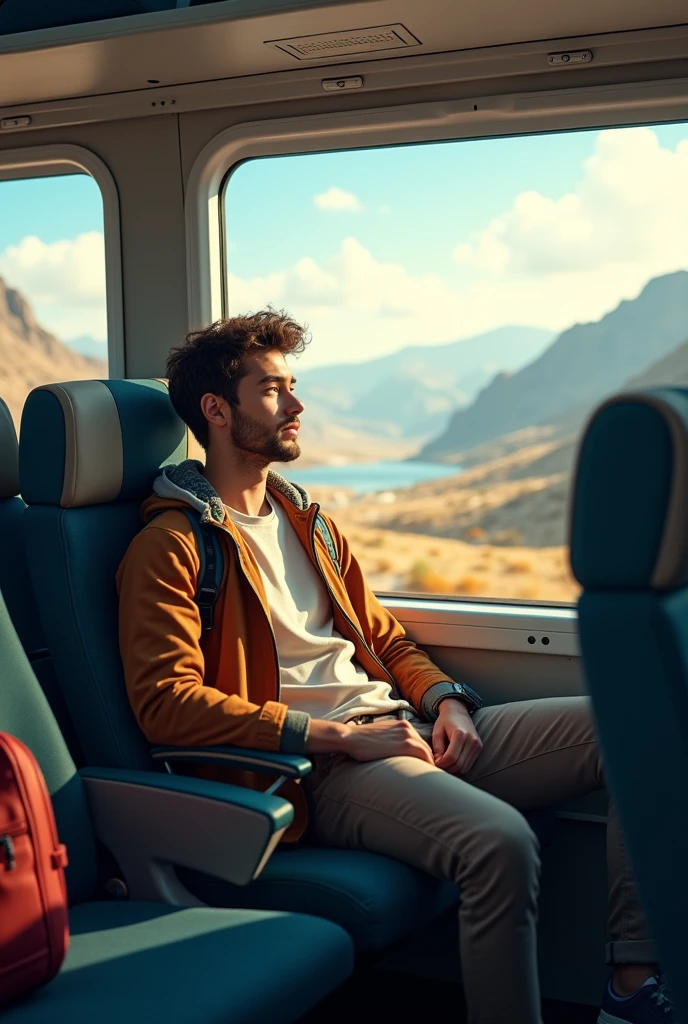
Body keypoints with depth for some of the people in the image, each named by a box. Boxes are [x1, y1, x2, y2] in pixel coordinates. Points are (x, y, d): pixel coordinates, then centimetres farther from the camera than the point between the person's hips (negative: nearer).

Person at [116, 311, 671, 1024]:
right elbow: (165, 703, -15)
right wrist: (338, 735, -18)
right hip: (314, 768, -8)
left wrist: (447, 701, 3)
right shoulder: (171, 544, -3)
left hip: (403, 730, 8)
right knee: (499, 842, -36)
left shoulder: (308, 522, 23)